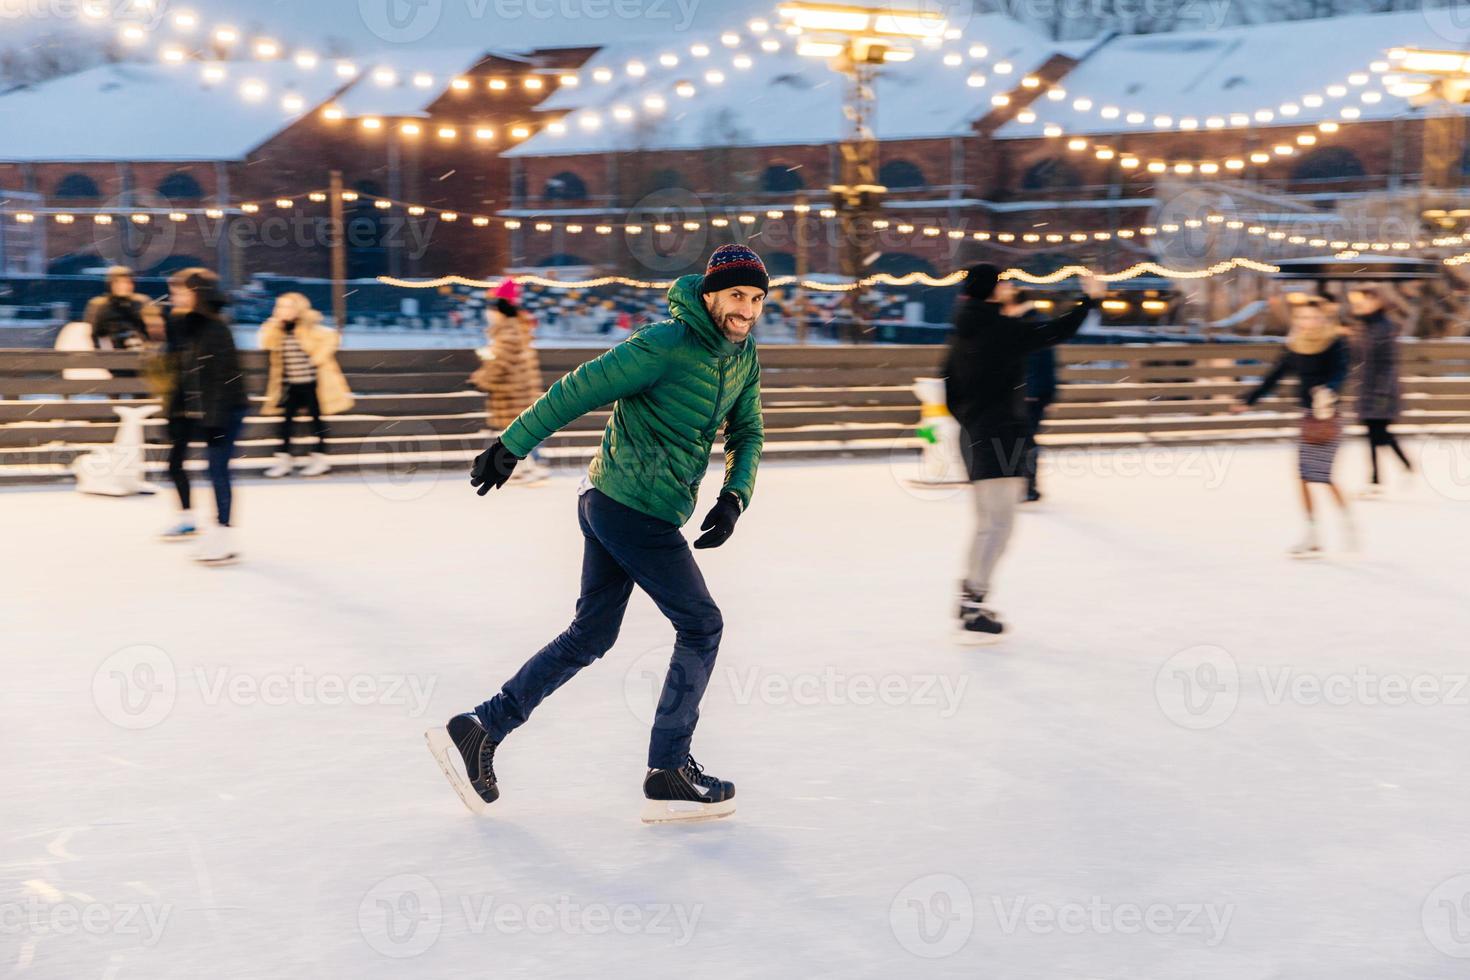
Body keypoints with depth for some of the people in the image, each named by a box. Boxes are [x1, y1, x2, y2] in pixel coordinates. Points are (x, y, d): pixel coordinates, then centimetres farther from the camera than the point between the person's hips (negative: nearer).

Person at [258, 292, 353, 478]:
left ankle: (320, 459, 9)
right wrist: (274, 322, -10)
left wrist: (317, 358, -20)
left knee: (316, 419, 2)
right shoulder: (279, 330, 8)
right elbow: (265, 343, -5)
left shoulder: (309, 328, -11)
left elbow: (332, 337, -18)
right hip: (291, 385, 6)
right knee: (286, 419, 4)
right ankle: (284, 459, 9)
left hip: (311, 384, -6)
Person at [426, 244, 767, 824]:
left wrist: (734, 496, -2)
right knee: (702, 626, -2)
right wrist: (511, 446, -11)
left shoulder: (743, 355, 6)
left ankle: (479, 729, 17)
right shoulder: (665, 345, -20)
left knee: (590, 636, 13)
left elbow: (747, 434, 15)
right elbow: (577, 391, -16)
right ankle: (668, 775, 6)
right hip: (634, 509, -9)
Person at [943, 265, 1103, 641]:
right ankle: (973, 611, -8)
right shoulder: (1003, 329, -14)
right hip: (1000, 437, -9)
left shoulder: (962, 334, 11)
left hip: (975, 437, 9)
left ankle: (969, 599, 23)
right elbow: (1056, 331, -11)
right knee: (997, 523, -6)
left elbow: (949, 388, 15)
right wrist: (1088, 300, 2)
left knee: (988, 522, 18)